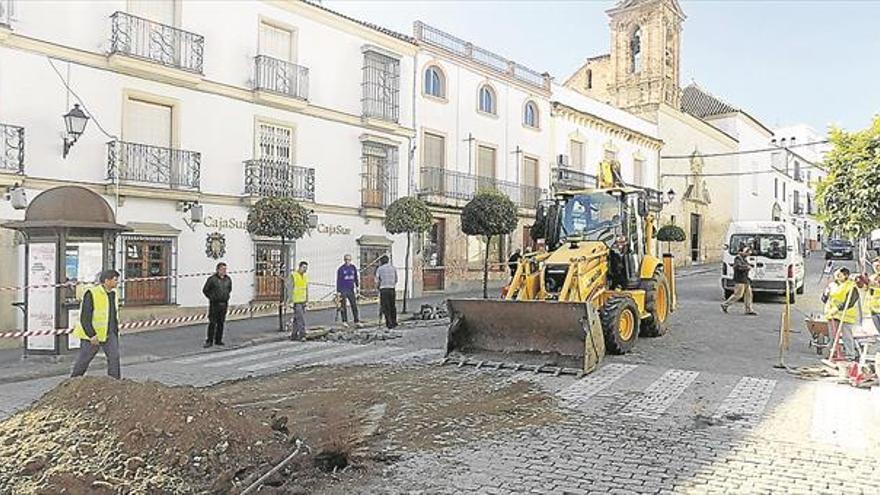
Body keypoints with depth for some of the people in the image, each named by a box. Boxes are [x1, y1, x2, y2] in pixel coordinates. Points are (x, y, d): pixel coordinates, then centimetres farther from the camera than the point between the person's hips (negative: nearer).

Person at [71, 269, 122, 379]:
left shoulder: (113, 294, 6)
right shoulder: (91, 294, -16)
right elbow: (84, 317, -18)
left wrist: (116, 331, 16)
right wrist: (92, 335, -20)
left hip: (109, 333, 5)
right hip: (92, 334, -5)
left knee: (114, 356, -5)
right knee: (83, 359, 9)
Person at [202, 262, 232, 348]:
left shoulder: (228, 279, 7)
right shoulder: (212, 279, -8)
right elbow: (205, 290, 0)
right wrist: (212, 298, 1)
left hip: (224, 304, 5)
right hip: (214, 304, -5)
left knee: (221, 323, 8)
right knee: (212, 323, -4)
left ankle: (218, 340, 16)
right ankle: (209, 341, 3)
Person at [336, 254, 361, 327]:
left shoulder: (353, 268, 6)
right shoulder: (341, 269, -7)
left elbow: (356, 278, 16)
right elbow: (338, 280, -6)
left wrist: (357, 286, 15)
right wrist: (338, 291, -9)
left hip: (351, 290, 4)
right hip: (343, 290, -4)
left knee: (354, 305, 5)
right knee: (343, 306, 1)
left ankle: (356, 321, 11)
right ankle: (344, 321, 10)